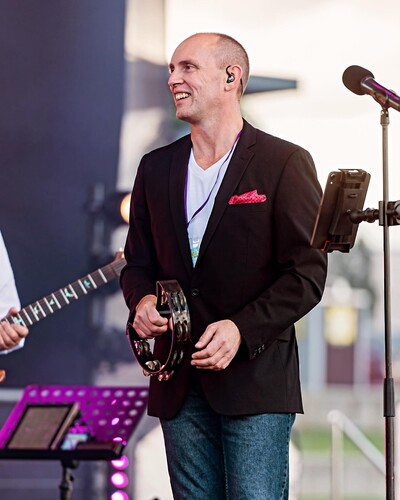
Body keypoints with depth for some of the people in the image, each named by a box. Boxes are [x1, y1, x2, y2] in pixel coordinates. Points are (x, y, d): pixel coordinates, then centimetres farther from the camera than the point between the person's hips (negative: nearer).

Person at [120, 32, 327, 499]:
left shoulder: (285, 163, -4)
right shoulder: (156, 167, 13)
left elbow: (307, 273, -7)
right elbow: (138, 260, 19)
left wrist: (242, 330, -19)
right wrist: (142, 299, -4)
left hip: (256, 378, -5)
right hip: (179, 382, 5)